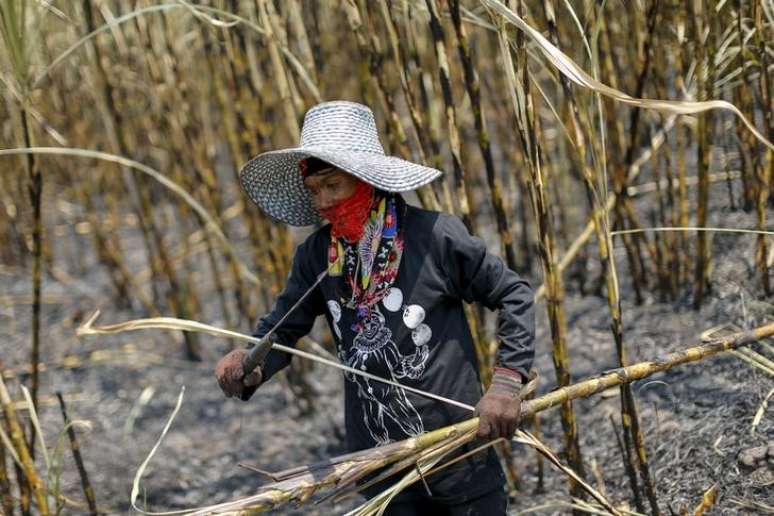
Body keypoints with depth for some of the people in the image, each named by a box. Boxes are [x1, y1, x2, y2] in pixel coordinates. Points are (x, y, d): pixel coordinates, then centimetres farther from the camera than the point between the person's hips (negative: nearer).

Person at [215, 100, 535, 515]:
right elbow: (282, 327, 5)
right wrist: (250, 365, -16)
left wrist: (507, 381, -13)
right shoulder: (317, 256, -1)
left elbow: (513, 295, -4)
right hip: (380, 466, 3)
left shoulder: (434, 236, -13)